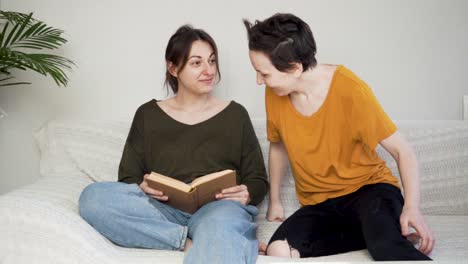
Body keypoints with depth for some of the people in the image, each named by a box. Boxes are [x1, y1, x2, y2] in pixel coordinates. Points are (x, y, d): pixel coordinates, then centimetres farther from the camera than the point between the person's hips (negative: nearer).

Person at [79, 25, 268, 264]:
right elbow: (128, 178, 12)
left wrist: (246, 194, -10)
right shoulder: (148, 115, 15)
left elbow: (258, 180, 14)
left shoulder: (235, 114, 14)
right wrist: (142, 188, -12)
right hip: (164, 212, 4)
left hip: (217, 209, -4)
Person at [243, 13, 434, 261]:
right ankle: (374, 233, -12)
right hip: (318, 203, 8)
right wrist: (274, 201, 14)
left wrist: (412, 207, -28)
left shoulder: (349, 89, -19)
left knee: (387, 248, -42)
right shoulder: (274, 94, -6)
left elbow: (402, 151, -13)